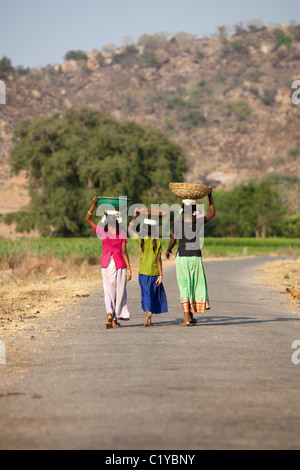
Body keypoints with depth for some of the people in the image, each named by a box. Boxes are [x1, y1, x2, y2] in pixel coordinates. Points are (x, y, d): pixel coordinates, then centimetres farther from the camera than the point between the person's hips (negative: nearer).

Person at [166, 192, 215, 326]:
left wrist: (168, 250, 25)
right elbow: (213, 212, 10)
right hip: (196, 257, 1)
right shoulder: (199, 222, -8)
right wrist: (210, 196, 18)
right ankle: (191, 316, 17)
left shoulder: (177, 224, -10)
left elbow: (172, 242, 4)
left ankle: (187, 317, -7)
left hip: (182, 257, -1)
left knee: (184, 287, 2)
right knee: (196, 285, 15)